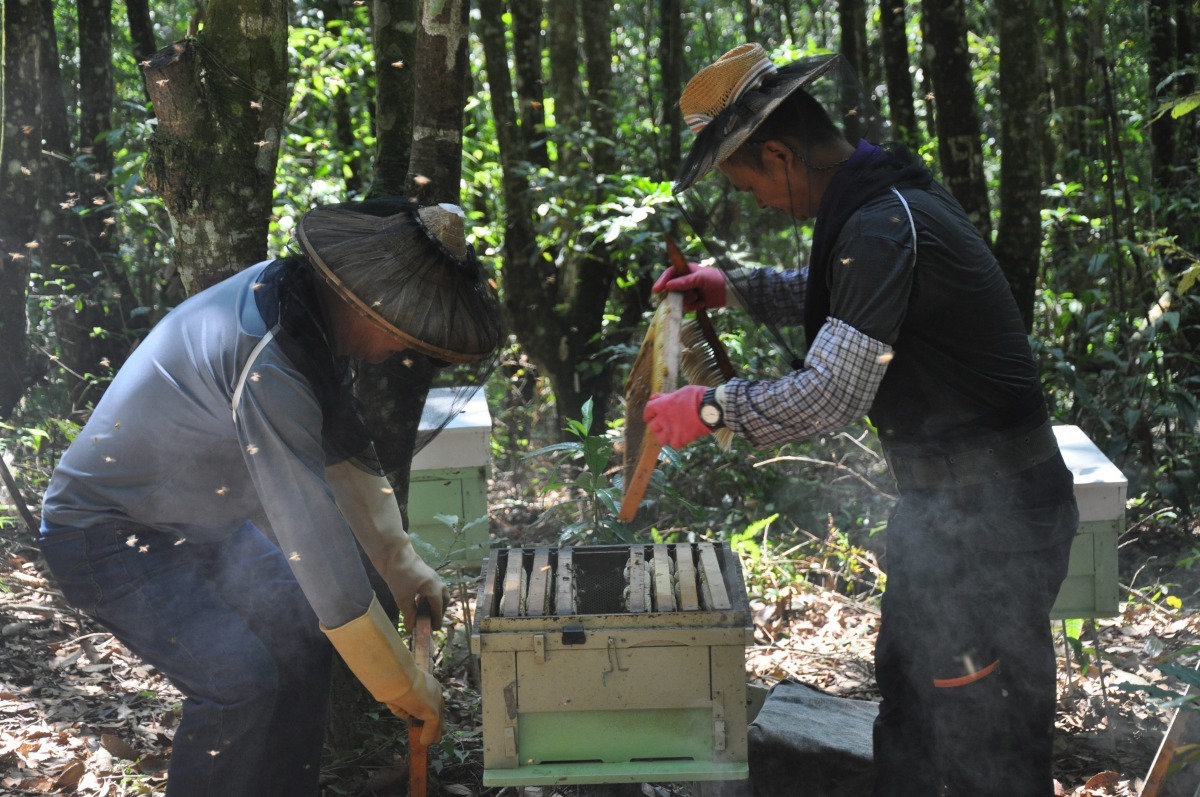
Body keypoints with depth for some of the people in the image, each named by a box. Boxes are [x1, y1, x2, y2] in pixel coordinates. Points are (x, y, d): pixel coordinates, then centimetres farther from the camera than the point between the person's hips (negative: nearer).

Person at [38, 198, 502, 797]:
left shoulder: (310, 314, -7)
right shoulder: (267, 362, -36)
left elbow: (345, 451, 8)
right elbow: (315, 534, -35)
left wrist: (401, 562, 4)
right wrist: (405, 685, -27)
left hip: (200, 519, 10)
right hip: (108, 536, -10)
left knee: (301, 633, 8)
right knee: (240, 680, -22)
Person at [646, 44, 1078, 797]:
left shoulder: (882, 227, -24)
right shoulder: (893, 189, 7)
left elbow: (832, 394, -29)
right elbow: (840, 295, 26)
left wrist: (711, 409, -16)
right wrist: (734, 287, 15)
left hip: (992, 516, -10)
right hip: (955, 498, 10)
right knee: (907, 681, 23)